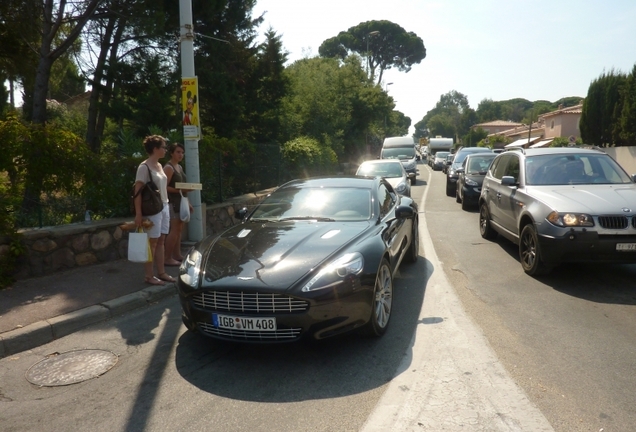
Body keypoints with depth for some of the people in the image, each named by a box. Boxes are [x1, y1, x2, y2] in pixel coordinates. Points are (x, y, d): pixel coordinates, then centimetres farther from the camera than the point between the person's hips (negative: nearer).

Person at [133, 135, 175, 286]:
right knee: (152, 242, -2)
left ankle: (161, 273, 18)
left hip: (164, 207, 8)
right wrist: (138, 213, -21)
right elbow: (138, 191, -16)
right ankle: (149, 276, 7)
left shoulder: (159, 165, 13)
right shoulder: (144, 167, -12)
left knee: (161, 241, 11)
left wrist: (166, 205, 16)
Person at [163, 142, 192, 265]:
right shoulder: (168, 168, -10)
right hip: (172, 202, -9)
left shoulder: (179, 167, 18)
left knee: (179, 230, 10)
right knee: (174, 230, -11)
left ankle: (177, 255, 16)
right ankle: (168, 258, -7)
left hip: (180, 202, 9)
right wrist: (180, 190, -26)